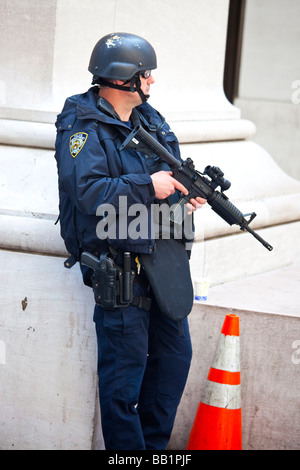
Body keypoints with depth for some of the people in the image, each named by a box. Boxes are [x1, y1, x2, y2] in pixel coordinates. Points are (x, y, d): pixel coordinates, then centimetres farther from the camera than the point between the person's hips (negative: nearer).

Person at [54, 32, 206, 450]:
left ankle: (155, 444, 29)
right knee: (125, 368, -2)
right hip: (120, 265, -9)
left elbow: (169, 174, 22)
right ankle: (128, 449, 12)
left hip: (160, 254, 9)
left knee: (175, 354, 15)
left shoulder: (149, 119, 12)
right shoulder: (83, 129, -13)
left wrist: (186, 194, 0)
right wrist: (149, 186, -24)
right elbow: (89, 193, -25)